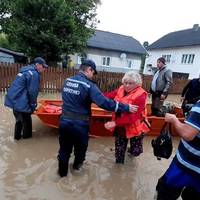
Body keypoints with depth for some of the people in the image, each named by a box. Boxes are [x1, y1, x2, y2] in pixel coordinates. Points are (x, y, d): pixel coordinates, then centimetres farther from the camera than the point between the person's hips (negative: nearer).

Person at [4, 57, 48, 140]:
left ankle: (17, 135, 42)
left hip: (13, 100, 10)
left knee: (19, 120, 26)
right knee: (26, 121, 12)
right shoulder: (34, 74, -15)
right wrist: (33, 106, -7)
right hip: (21, 103, -10)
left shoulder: (25, 71, 16)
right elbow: (32, 92, -19)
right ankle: (27, 136, 30)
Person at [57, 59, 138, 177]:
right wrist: (126, 108, -20)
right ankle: (77, 166, 50)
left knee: (64, 149, 22)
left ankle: (62, 172, 41)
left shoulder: (67, 81, 2)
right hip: (79, 125, -5)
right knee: (80, 148, 24)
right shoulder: (89, 85, -19)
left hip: (64, 121, 5)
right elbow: (104, 102, -27)